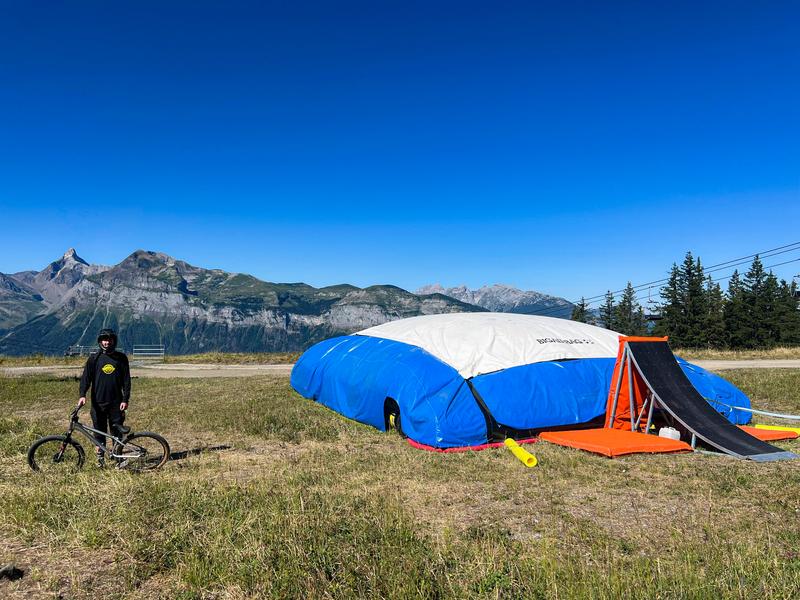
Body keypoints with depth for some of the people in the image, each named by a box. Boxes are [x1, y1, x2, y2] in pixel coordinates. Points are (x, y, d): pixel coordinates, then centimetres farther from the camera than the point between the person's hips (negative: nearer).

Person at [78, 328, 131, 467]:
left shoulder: (121, 358, 4)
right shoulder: (94, 358, 4)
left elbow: (126, 380, 3)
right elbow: (86, 377, -2)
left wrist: (125, 399, -4)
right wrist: (82, 395, -16)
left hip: (116, 402, 0)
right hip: (98, 402, 0)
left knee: (117, 431, 2)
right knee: (99, 431, 6)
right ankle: (100, 457, 18)